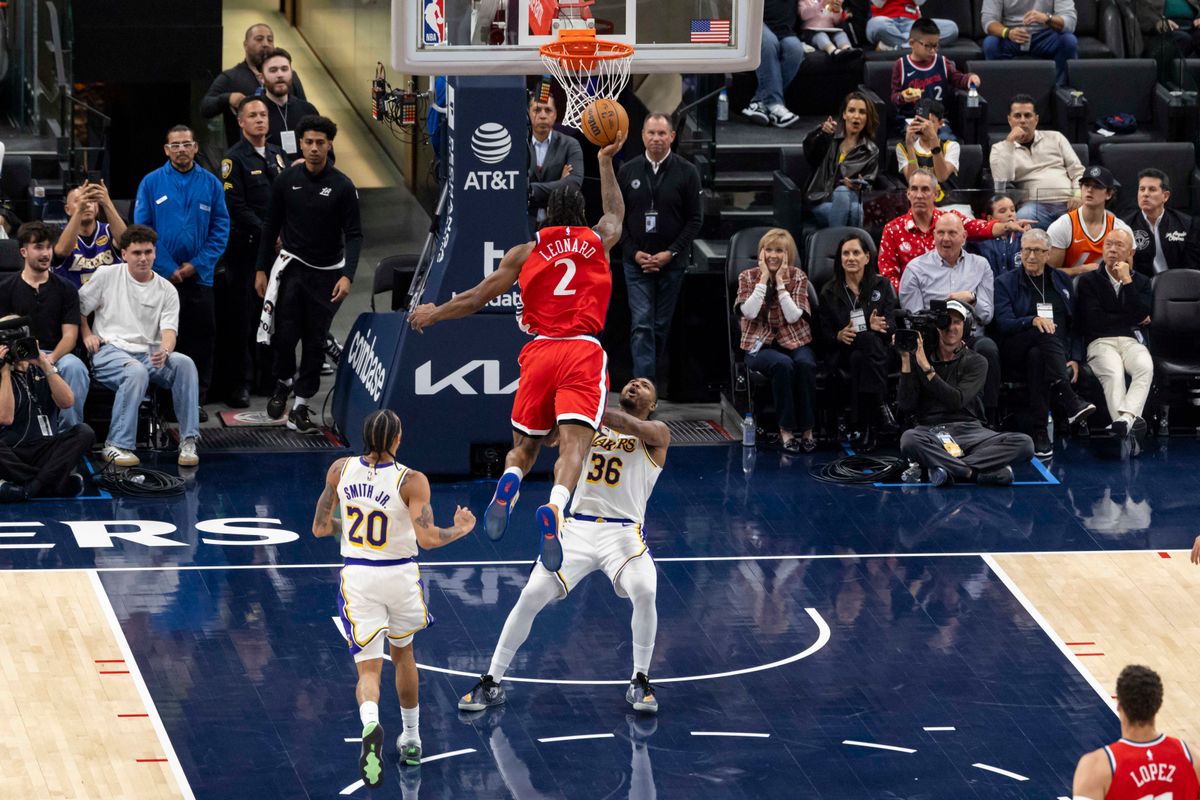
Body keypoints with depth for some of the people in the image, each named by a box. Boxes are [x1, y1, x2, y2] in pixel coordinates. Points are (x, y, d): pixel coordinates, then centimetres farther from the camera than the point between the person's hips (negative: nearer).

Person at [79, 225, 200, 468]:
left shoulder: (167, 290, 9)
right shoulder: (106, 275, 6)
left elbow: (169, 330, -3)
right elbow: (78, 308, 13)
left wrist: (164, 350, -24)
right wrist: (87, 334, -3)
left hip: (149, 354, 3)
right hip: (110, 351, -3)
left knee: (184, 363, -29)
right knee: (137, 371, -38)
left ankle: (188, 441, -27)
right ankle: (116, 446, -35)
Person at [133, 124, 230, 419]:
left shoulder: (211, 184, 5)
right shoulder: (151, 183, 1)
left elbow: (220, 229, 3)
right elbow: (142, 230, -2)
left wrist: (196, 265, -8)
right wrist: (167, 268, -10)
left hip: (199, 276, 1)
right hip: (161, 276, -1)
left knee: (201, 339, -1)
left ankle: (196, 401, 6)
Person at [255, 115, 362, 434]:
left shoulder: (342, 187, -8)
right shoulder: (286, 180, -1)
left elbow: (354, 235, -7)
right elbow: (271, 226, 8)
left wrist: (347, 276, -20)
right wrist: (261, 269, 5)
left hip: (327, 273, -1)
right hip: (292, 265, 1)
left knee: (315, 341, 2)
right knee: (285, 334, -9)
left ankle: (300, 408, 9)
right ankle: (283, 382, 20)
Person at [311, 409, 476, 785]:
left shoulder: (340, 470, -3)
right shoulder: (411, 481, -12)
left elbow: (320, 528, 5)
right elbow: (427, 538, -19)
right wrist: (461, 529, 0)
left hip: (357, 579, 0)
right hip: (400, 577, 0)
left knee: (368, 668, 0)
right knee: (402, 654, 26)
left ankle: (370, 725, -33)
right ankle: (411, 740, 36)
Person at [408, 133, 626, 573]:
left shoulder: (526, 252, 12)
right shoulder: (599, 240, 15)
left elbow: (476, 298, 15)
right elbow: (615, 211, 40)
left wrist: (435, 313, 32)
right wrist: (606, 161, 53)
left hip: (539, 352, 1)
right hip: (584, 352, -1)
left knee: (524, 445, 15)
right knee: (573, 442, -15)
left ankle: (508, 485, -18)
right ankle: (555, 507, -43)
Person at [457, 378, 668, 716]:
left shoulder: (656, 434, 5)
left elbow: (636, 427, -18)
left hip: (624, 532, -3)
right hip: (578, 527, 3)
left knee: (644, 593, -29)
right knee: (531, 596, -10)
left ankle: (640, 682, -9)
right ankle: (492, 683, 3)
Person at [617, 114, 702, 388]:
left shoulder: (687, 172, -1)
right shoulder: (628, 171, 4)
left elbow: (695, 219, -1)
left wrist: (671, 253, -10)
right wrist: (634, 252, -5)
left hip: (672, 262, 0)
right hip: (637, 261, 0)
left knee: (662, 326, 7)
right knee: (641, 325, -9)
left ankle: (652, 378, 20)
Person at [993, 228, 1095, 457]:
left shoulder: (1061, 281, 21)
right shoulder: (1005, 282, 12)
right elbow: (1003, 324, -3)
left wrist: (1074, 359, 0)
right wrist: (1033, 321, -23)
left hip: (1058, 351, 2)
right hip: (1016, 351, -2)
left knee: (1037, 357, -37)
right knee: (1046, 332, -37)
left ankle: (1038, 432, -45)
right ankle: (1069, 402, -49)